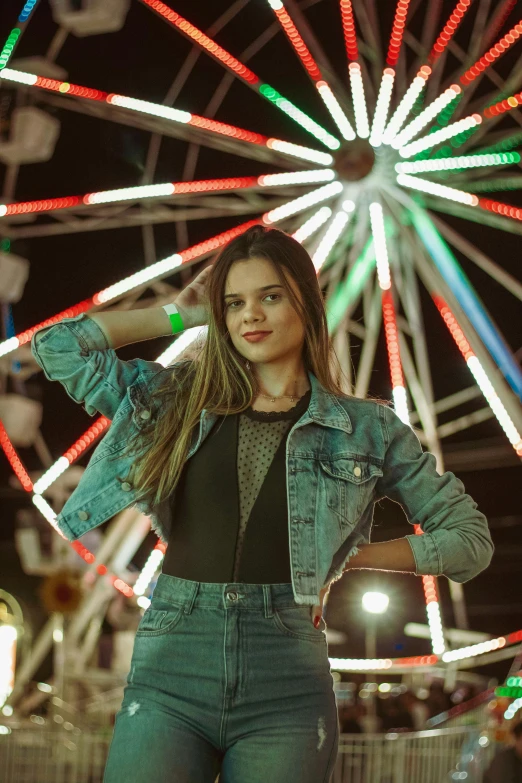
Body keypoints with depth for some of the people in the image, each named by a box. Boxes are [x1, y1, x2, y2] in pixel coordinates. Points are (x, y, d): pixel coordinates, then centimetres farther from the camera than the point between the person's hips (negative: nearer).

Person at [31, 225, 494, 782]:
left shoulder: (366, 429, 8)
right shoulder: (180, 402, 13)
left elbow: (470, 538, 11)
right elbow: (56, 346, 10)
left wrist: (350, 554, 5)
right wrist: (178, 315, 13)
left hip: (286, 685, -1)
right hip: (170, 667, 1)